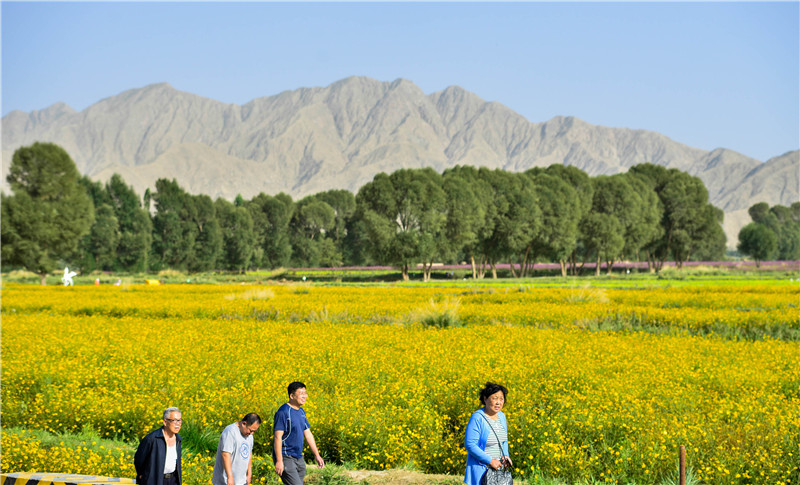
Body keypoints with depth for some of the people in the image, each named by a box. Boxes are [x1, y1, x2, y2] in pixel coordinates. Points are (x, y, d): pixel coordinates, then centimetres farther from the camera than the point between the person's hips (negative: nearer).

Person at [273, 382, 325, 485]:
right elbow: (278, 437, -17)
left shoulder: (301, 412, 13)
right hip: (286, 457, -9)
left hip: (298, 457, 9)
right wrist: (279, 461, -22)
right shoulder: (283, 412, -14)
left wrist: (317, 455, 17)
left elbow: (308, 434, 19)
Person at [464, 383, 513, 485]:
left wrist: (505, 456, 1)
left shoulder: (501, 416, 7)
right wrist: (490, 461, -19)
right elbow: (470, 445, -19)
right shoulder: (477, 418, -16)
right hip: (481, 469, -7)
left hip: (497, 467, 7)